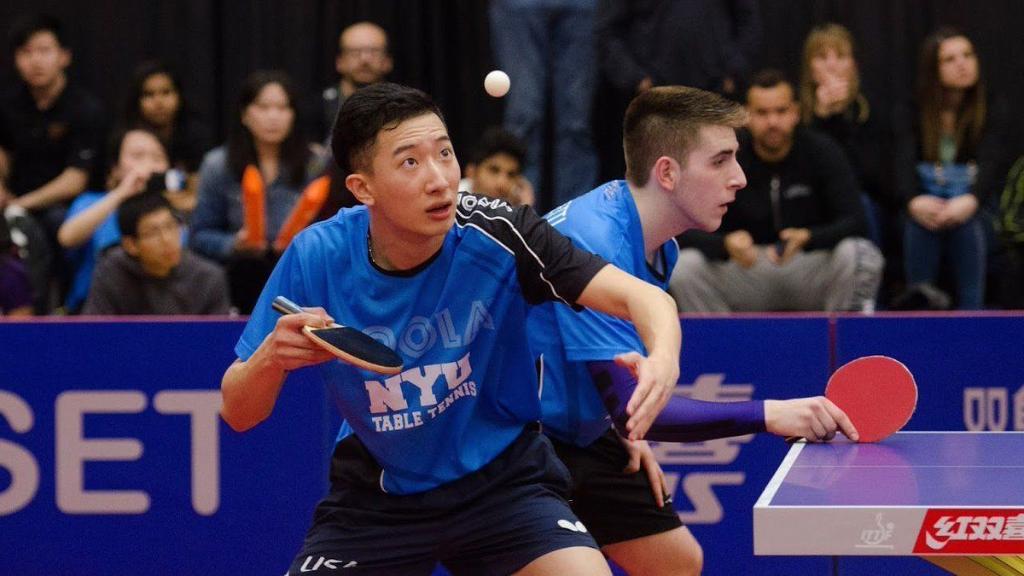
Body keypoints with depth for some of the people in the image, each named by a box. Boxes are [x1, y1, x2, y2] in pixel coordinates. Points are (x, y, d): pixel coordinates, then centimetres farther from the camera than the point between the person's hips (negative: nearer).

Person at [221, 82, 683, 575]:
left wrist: (661, 359, -50)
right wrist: (271, 356, -31)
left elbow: (644, 299, -27)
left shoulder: (495, 234, -21)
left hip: (501, 482, -1)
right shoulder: (315, 259, -16)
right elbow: (238, 414, -8)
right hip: (375, 494, 1)